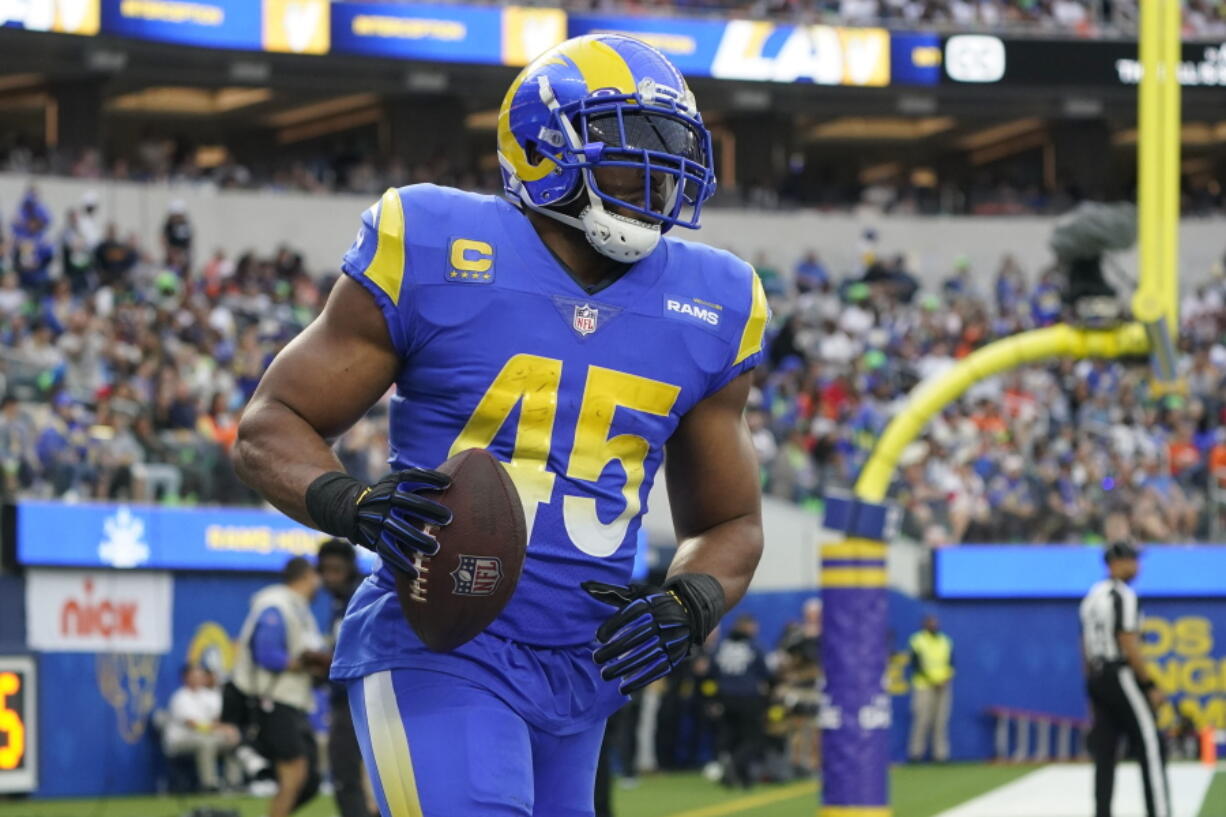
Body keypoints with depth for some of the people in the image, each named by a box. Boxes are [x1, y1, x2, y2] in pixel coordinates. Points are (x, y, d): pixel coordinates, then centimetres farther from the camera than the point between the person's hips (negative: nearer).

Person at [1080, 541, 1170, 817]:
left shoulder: (1092, 596, 15)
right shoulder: (1123, 595, -12)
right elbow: (1128, 646, -17)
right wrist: (1150, 687, -14)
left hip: (1096, 680, 9)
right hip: (1121, 677, -9)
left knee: (1104, 753, 8)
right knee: (1150, 747, -7)